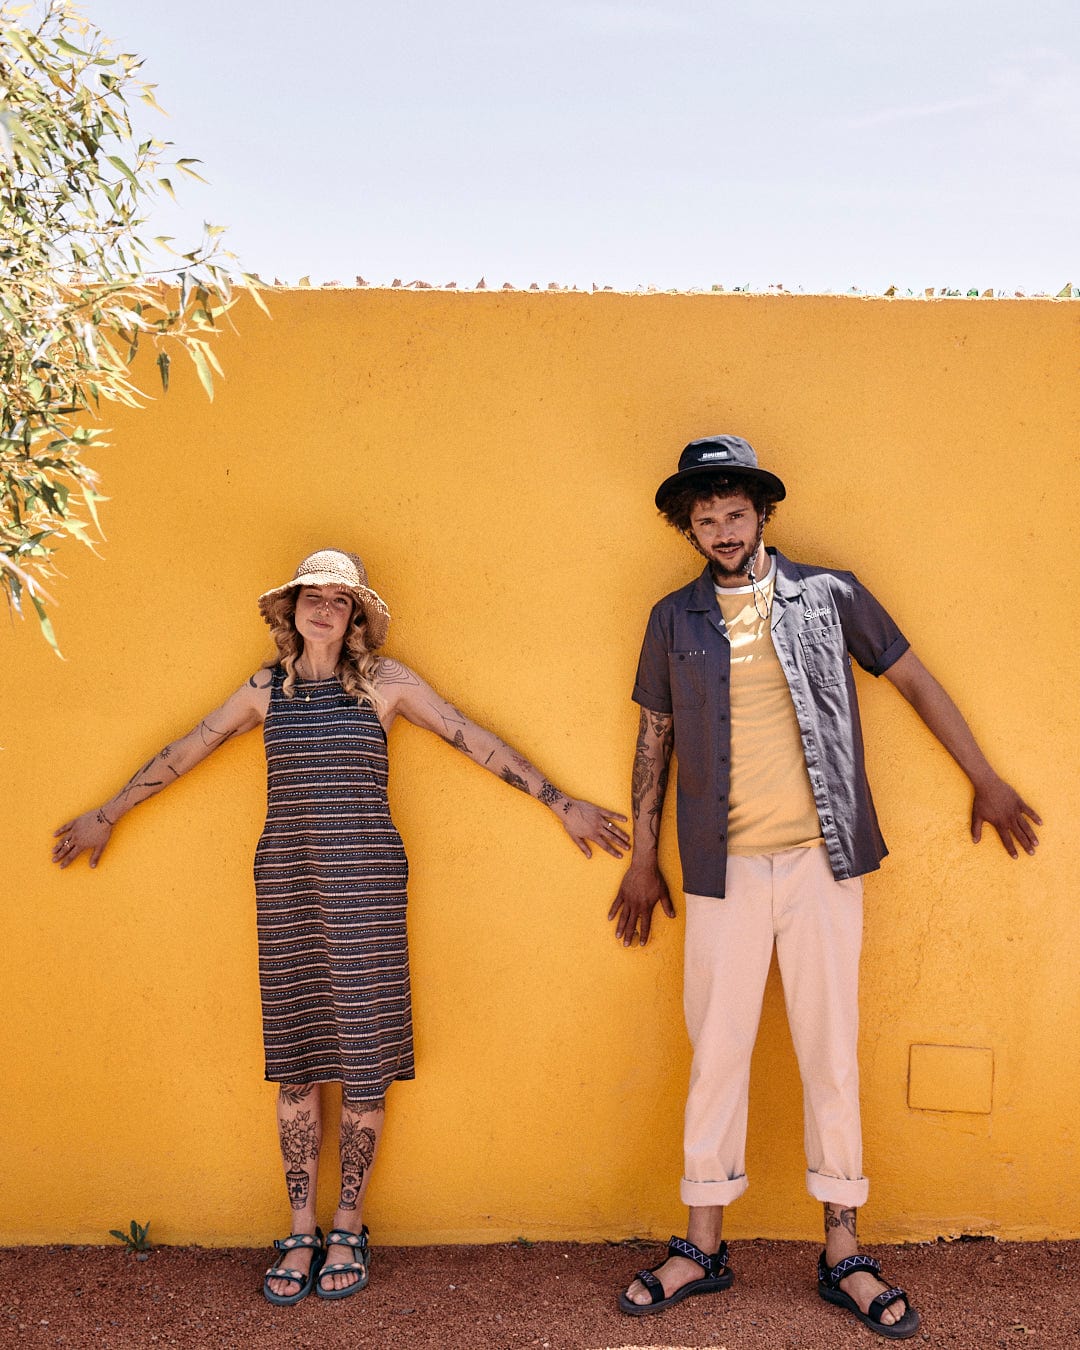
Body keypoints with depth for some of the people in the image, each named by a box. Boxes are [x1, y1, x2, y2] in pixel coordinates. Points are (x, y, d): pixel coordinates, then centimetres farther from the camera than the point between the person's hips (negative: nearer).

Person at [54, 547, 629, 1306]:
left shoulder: (384, 682, 2)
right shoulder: (266, 689, 9)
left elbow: (476, 742, 3)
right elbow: (183, 753, 18)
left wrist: (562, 804, 3)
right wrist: (106, 817, 25)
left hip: (365, 881, -2)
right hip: (286, 883, 2)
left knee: (364, 1056, 2)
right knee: (295, 1059, 7)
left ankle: (349, 1229, 19)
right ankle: (302, 1234, 20)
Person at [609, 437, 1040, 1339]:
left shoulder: (829, 595, 3)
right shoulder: (675, 619, 7)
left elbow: (915, 681, 11)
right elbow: (655, 737, 12)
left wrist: (986, 782, 13)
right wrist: (642, 860, 12)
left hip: (822, 860, -1)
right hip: (724, 869, 1)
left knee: (832, 1053, 6)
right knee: (716, 1053, 7)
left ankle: (843, 1256, 20)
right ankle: (703, 1248, 22)